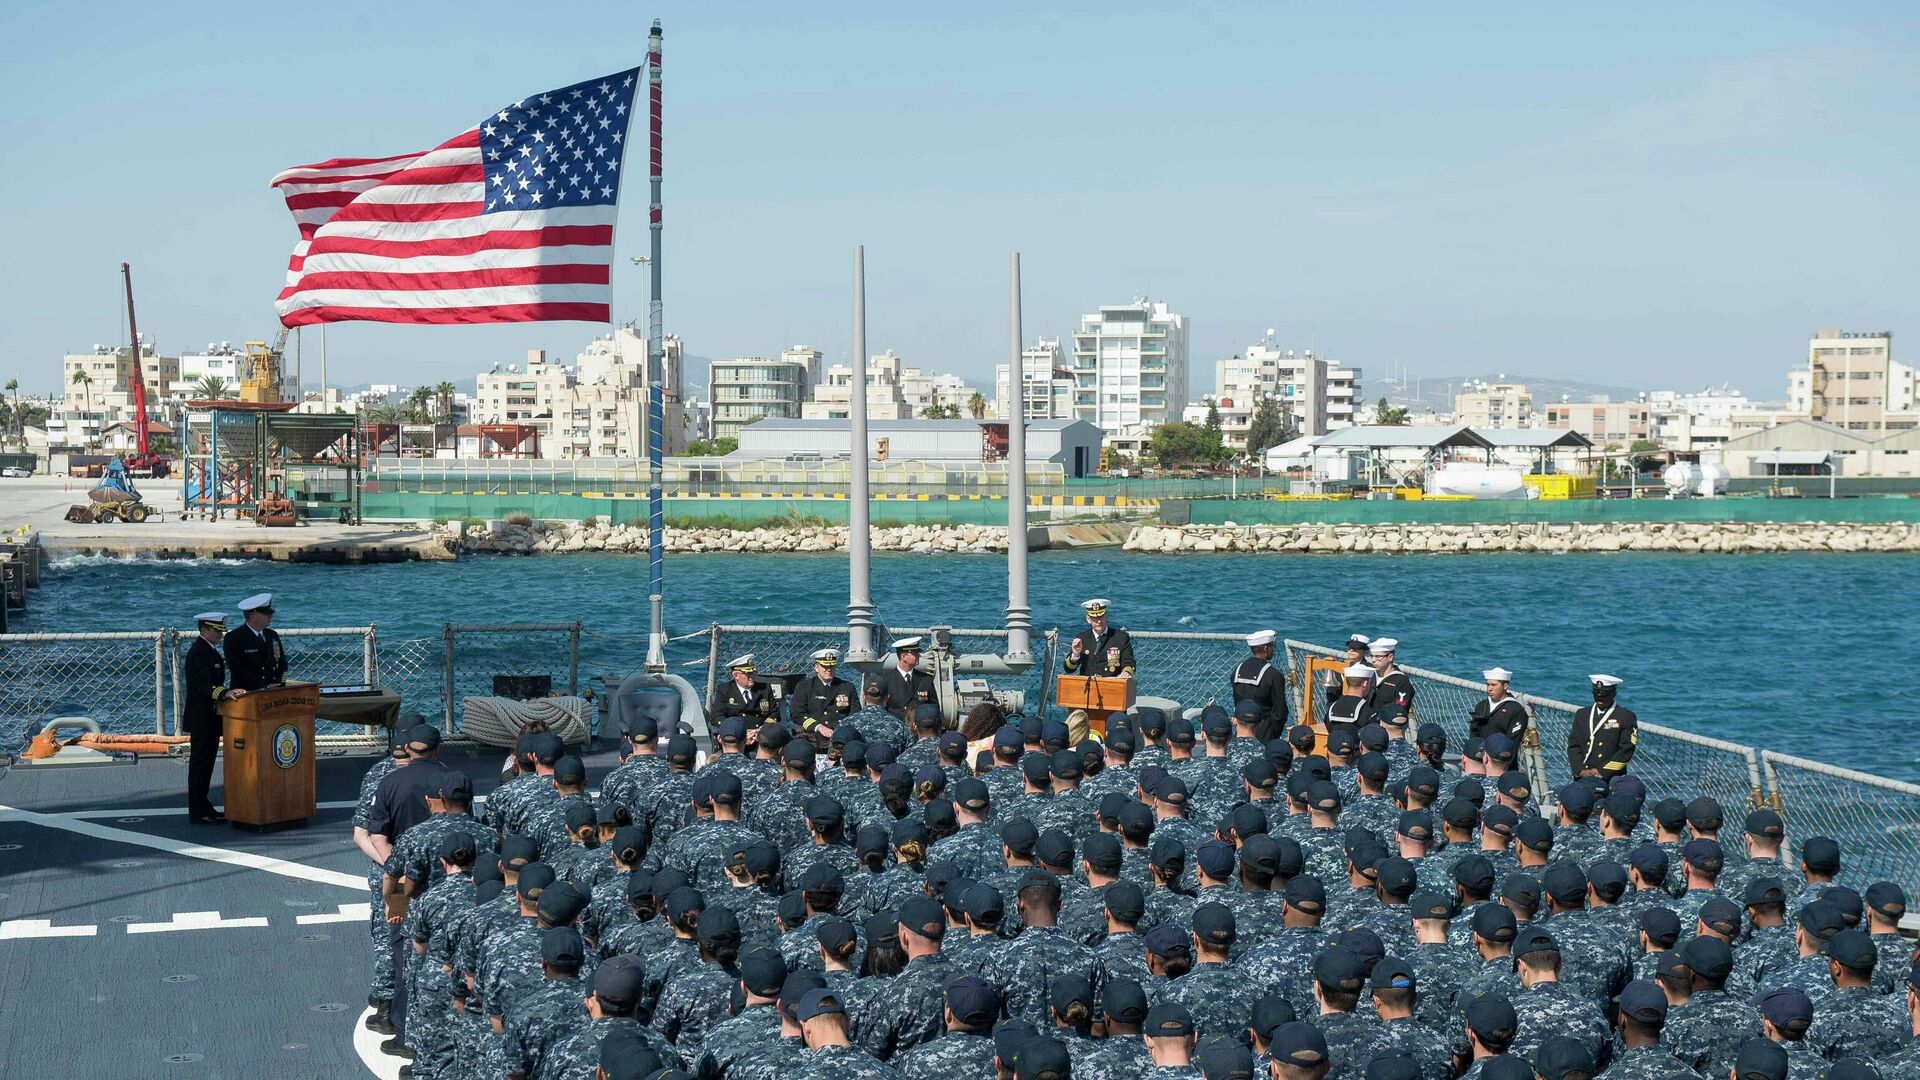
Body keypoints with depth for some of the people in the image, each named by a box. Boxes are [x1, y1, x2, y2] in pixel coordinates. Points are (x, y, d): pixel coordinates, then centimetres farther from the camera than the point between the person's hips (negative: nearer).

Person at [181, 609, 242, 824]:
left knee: (205, 764, 15)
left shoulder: (210, 651, 15)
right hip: (201, 719, -10)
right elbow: (203, 683, -33)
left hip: (210, 718, 10)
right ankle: (198, 813, -3)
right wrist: (225, 693, -46)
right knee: (200, 764, -6)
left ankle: (204, 808, 22)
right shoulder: (198, 653, -18)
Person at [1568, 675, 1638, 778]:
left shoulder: (1627, 717, 1)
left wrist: (1603, 773, -12)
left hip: (1610, 781, -3)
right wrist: (1580, 770, -7)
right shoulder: (1581, 714, 14)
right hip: (1583, 781, 3)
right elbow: (1573, 745, 9)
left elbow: (1626, 751, -6)